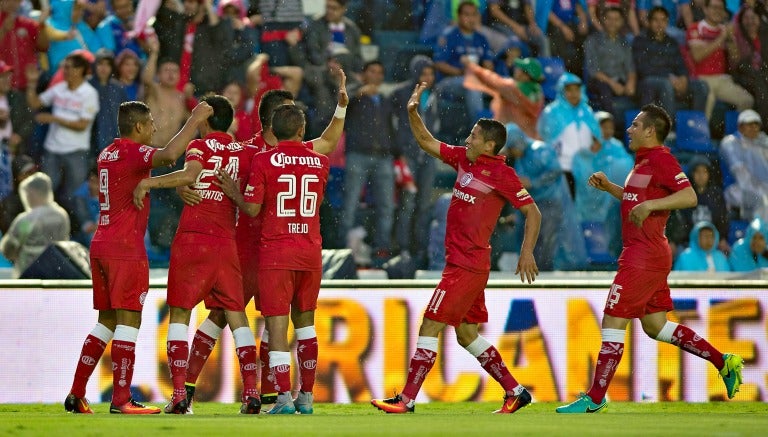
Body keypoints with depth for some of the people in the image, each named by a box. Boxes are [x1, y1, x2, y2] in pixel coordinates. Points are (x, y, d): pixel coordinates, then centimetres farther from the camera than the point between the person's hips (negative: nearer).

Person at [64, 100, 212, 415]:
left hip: (101, 245, 9)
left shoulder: (106, 154, 15)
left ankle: (76, 395, 15)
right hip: (126, 248, -9)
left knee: (106, 322, 15)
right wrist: (195, 120, -21)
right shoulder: (133, 152, -11)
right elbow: (168, 155, -31)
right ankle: (121, 400, -12)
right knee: (128, 320, -7)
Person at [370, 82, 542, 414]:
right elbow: (427, 142, 20)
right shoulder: (463, 159, 10)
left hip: (468, 266, -9)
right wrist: (412, 112, 5)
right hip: (458, 261, 9)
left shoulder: (501, 174, -12)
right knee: (467, 334, 15)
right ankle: (515, 392, 22)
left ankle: (407, 400, -7)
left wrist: (527, 251, -19)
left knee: (429, 327, -9)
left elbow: (532, 212, -10)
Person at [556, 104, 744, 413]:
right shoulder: (643, 161, 17)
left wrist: (650, 205, -33)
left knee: (613, 322, -7)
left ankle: (595, 399, -4)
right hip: (646, 255, 11)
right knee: (655, 326, 15)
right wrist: (607, 187, 17)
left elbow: (689, 196, -24)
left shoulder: (660, 159, -14)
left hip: (643, 257, -11)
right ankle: (723, 362, 16)